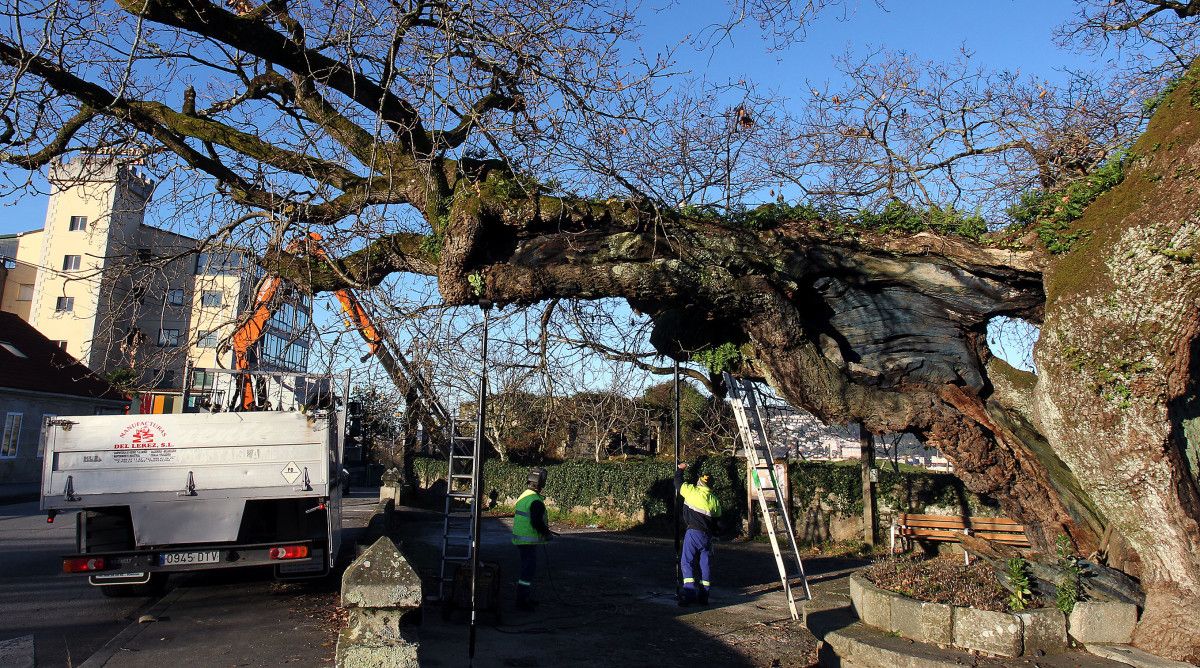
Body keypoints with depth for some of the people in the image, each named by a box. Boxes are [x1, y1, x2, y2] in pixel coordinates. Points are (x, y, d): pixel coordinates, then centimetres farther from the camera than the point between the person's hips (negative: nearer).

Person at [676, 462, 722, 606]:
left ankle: (690, 594, -12)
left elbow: (678, 482, 12)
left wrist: (680, 469, 29)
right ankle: (703, 596, 14)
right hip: (707, 535, 5)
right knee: (706, 564, 10)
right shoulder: (715, 500, 10)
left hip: (693, 533, -5)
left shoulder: (692, 491, -2)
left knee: (687, 562, -2)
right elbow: (717, 518, 18)